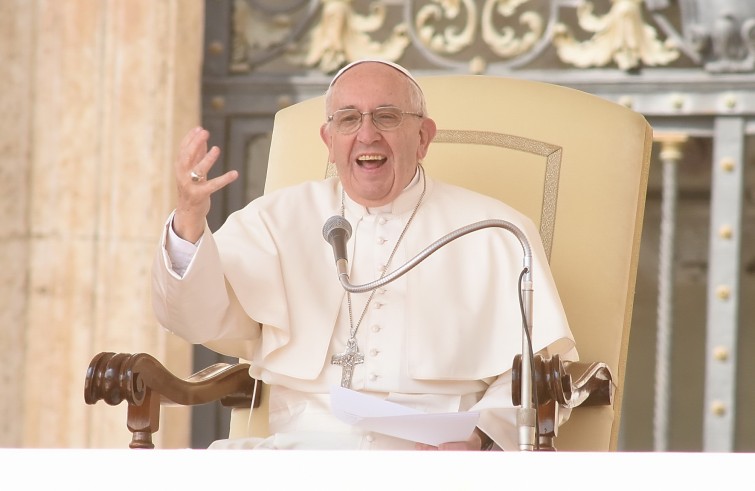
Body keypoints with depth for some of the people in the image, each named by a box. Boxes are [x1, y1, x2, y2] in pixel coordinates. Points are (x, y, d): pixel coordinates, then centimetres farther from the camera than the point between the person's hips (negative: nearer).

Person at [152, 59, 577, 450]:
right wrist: (190, 220, -14)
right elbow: (202, 319, 5)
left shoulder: (495, 232, 13)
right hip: (299, 442, 2)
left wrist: (480, 437, -12)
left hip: (427, 453, -2)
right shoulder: (280, 218, 17)